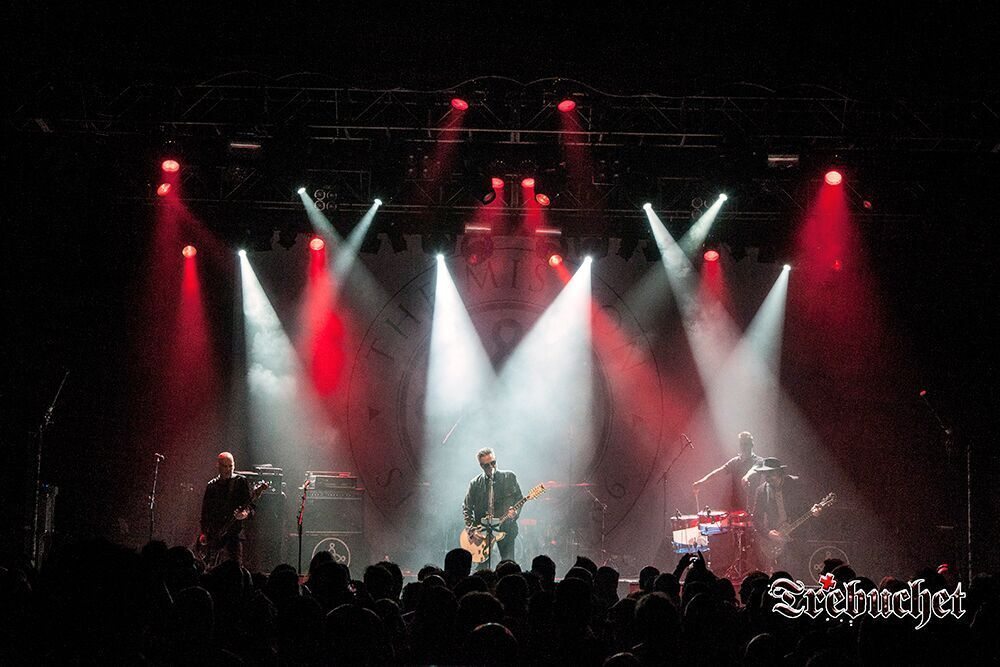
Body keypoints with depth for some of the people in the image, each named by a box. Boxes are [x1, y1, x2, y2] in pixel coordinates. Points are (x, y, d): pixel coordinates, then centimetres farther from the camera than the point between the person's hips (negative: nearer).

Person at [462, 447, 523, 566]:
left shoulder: (509, 477, 4)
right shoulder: (475, 483, 7)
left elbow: (519, 499, 7)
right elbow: (466, 507, 11)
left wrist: (515, 512, -14)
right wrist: (470, 528, -2)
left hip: (505, 527, -1)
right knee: (482, 567, -2)